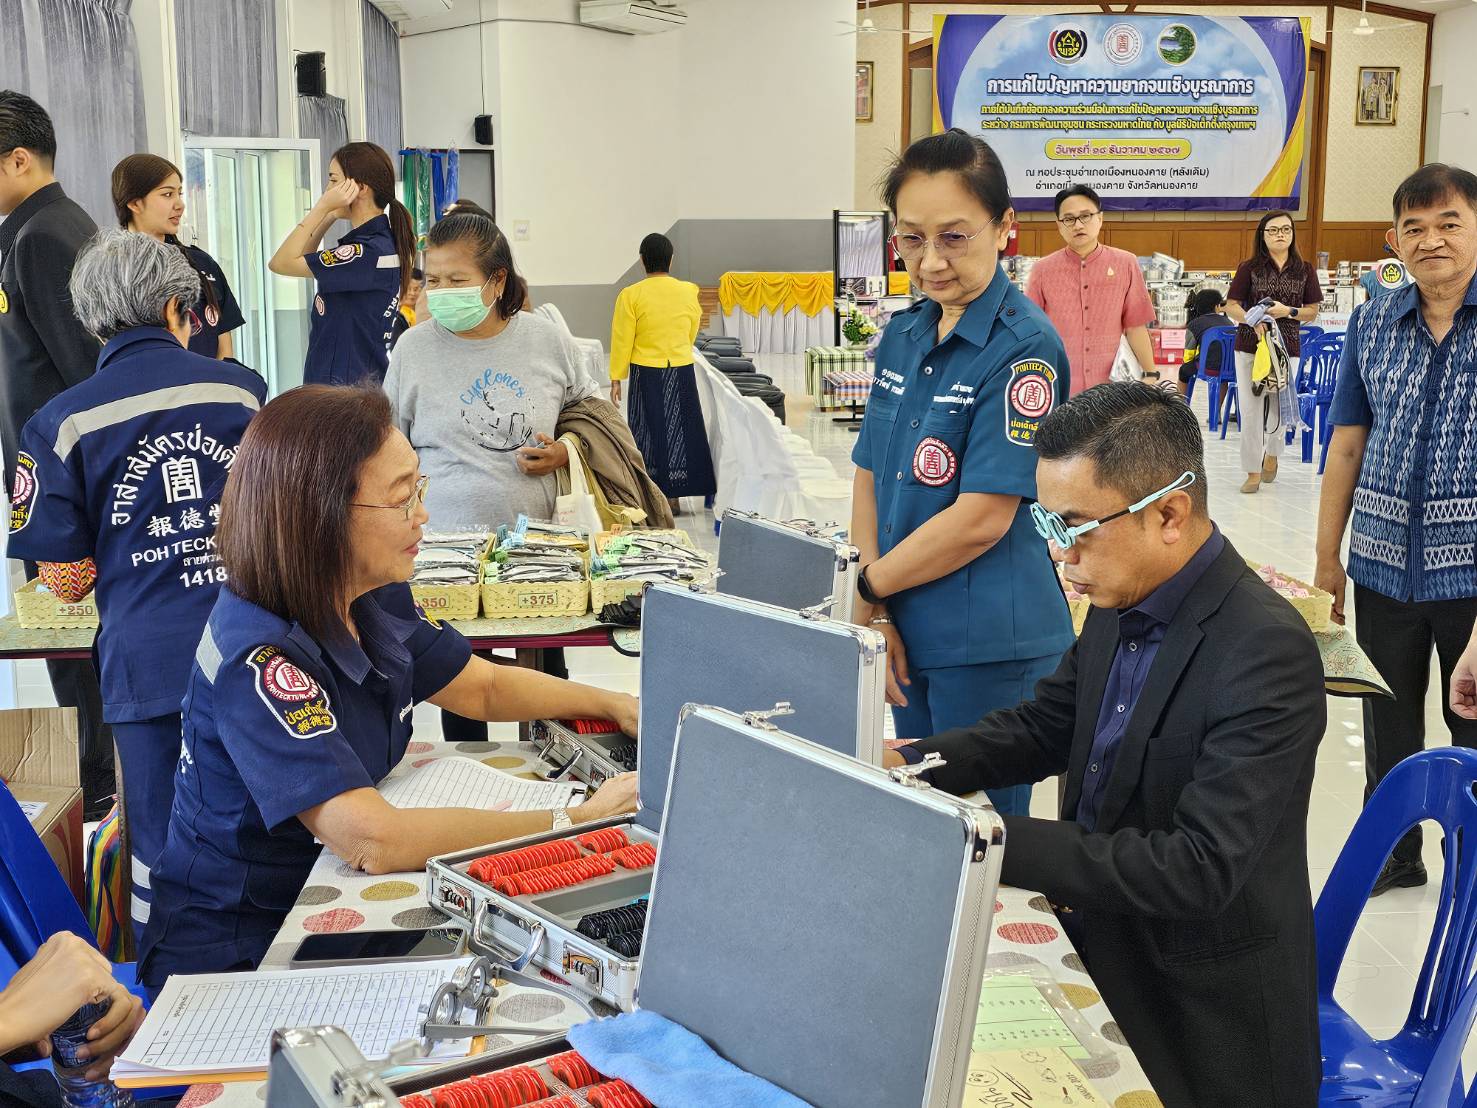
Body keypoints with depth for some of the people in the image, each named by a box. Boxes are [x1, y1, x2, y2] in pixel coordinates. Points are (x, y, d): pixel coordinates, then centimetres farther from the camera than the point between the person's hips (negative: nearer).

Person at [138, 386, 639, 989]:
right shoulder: (257, 660, -27)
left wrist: (612, 704, 0)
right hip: (232, 956, -7)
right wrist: (577, 821, -29)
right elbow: (373, 840, -35)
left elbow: (485, 687, 15)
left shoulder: (377, 599, -2)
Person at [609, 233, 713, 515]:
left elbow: (622, 340, -8)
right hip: (682, 372, 3)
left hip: (646, 373, -2)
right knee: (678, 430, 11)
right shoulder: (689, 291, 0)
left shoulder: (631, 295, -10)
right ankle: (673, 496, 16)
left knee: (648, 432, 6)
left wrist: (616, 379, 0)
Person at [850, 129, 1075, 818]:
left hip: (991, 649, -7)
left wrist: (866, 587, -8)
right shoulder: (903, 336, 7)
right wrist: (874, 615, -4)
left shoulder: (1024, 348, -15)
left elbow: (981, 519, -20)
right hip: (907, 636, 7)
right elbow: (869, 477, 7)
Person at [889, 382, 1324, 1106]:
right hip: (1102, 960, 7)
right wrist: (908, 765, -5)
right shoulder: (1120, 608, -2)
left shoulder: (1266, 653, -25)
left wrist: (995, 840, -31)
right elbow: (1042, 726, 12)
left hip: (1200, 1020, -6)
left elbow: (1200, 870, -29)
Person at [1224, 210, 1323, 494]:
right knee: (1251, 409, -3)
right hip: (1250, 344, -1)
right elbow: (1231, 306, 0)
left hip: (1288, 346, 1)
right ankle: (1253, 472, 5)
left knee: (1280, 407, 7)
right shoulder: (1249, 268, 1)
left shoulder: (1304, 270, 6)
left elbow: (1312, 311, 8)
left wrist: (1288, 311, -11)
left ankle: (1272, 454, 36)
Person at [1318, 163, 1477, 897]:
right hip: (1385, 562, 3)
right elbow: (1347, 445, 7)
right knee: (1388, 726, 17)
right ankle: (1393, 854, 35)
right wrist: (1326, 558, 7)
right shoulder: (1373, 325, 3)